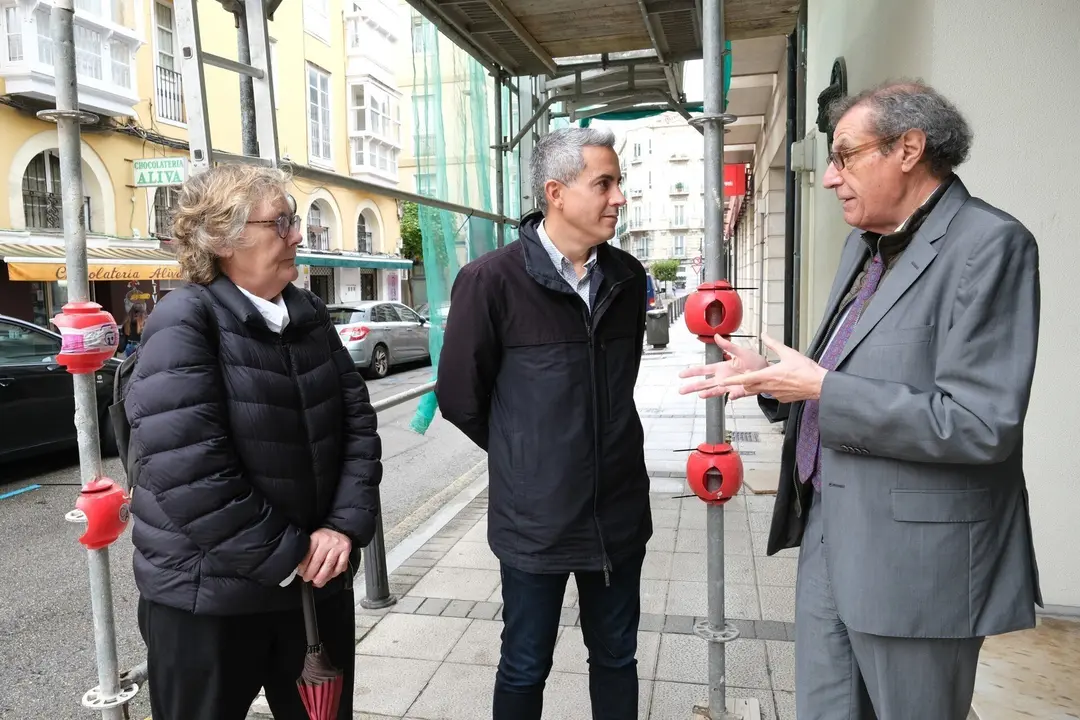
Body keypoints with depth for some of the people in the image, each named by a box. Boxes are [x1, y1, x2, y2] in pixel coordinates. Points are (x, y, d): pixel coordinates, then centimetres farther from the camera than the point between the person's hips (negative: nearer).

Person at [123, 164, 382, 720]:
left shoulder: (310, 314, 4)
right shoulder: (183, 323, -15)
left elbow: (357, 423, 3)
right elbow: (188, 472, -24)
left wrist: (345, 526, -10)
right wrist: (286, 556, -17)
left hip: (317, 577, 6)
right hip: (209, 595, -5)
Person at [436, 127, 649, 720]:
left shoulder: (627, 277, 2)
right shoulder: (491, 280, -15)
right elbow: (459, 396, -6)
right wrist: (525, 457, 5)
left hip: (619, 510, 4)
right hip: (535, 515, -4)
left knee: (616, 659, 21)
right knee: (524, 669, 16)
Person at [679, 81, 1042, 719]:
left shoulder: (988, 245, -16)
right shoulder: (867, 242, 10)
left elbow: (980, 424, -24)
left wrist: (823, 389, -20)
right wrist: (767, 377, 3)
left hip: (914, 555, -8)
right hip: (828, 529, 8)